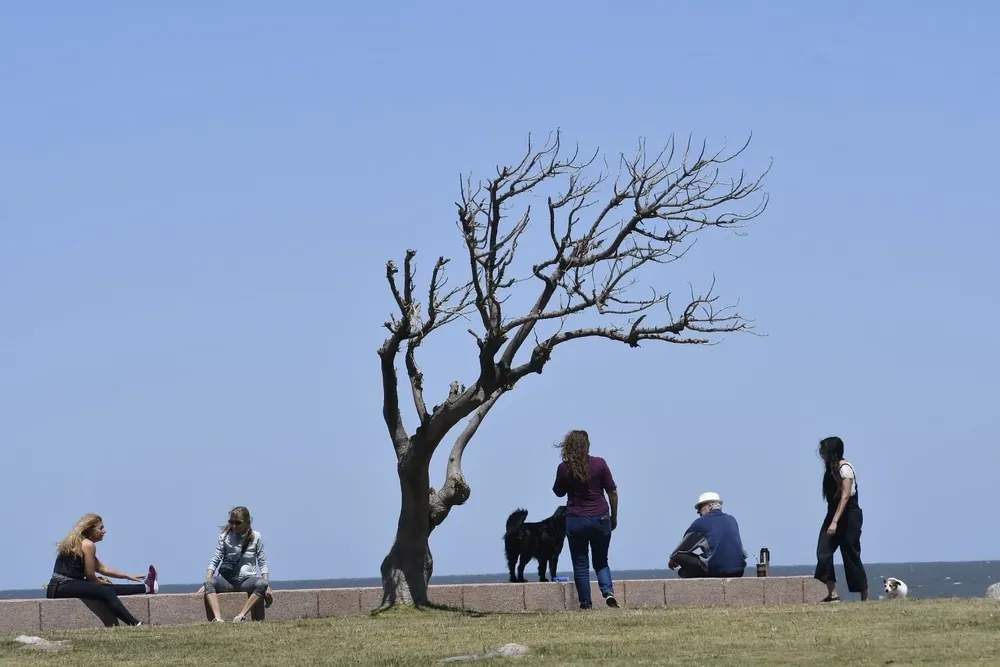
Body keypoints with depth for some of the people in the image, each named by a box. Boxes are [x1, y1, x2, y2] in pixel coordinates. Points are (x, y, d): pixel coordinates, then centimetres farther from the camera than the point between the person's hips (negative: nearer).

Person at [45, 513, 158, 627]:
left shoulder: (76, 542, 23)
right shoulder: (88, 544, -7)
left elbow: (102, 568, 27)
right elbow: (90, 575, -6)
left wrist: (129, 576, 27)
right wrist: (101, 582, 14)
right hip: (63, 587, -10)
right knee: (106, 592, -21)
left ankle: (145, 587, 21)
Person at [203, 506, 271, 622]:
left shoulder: (255, 537, 3)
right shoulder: (225, 536, 5)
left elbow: (263, 563, 5)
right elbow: (214, 561, 4)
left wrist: (267, 585, -7)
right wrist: (207, 581, -11)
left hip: (247, 580, -1)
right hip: (227, 580, 1)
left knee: (262, 584, -35)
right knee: (210, 583, -32)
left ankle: (242, 615, -37)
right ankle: (218, 618, -46)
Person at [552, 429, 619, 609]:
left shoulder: (564, 468, -5)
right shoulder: (599, 464, -5)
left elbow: (559, 492, 11)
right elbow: (612, 492, -2)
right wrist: (614, 517, 8)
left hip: (576, 520, -1)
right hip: (600, 518, 1)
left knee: (580, 564, 8)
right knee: (601, 562, 14)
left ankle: (586, 602, 6)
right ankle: (608, 591, -8)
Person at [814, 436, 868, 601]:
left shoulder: (845, 468, -13)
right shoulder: (831, 469, 12)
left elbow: (845, 497, -21)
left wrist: (835, 522, -27)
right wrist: (831, 521, 8)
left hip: (849, 516, -8)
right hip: (833, 514, 8)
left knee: (851, 556, -1)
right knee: (823, 553, -9)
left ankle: (865, 598, 10)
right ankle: (832, 594, -11)